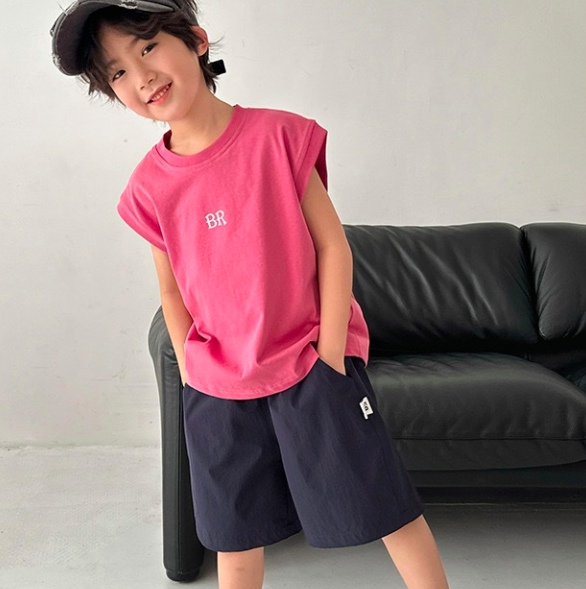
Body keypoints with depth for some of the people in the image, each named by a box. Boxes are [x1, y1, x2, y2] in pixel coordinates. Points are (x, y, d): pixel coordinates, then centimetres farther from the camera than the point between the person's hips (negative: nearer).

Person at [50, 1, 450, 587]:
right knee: (236, 535, 18)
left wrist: (328, 361, -11)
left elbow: (332, 245, -8)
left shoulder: (278, 135, -10)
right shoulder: (150, 186, -2)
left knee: (386, 508, 5)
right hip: (217, 389, 3)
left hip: (312, 364, -3)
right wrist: (192, 377, 6)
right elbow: (172, 288, 9)